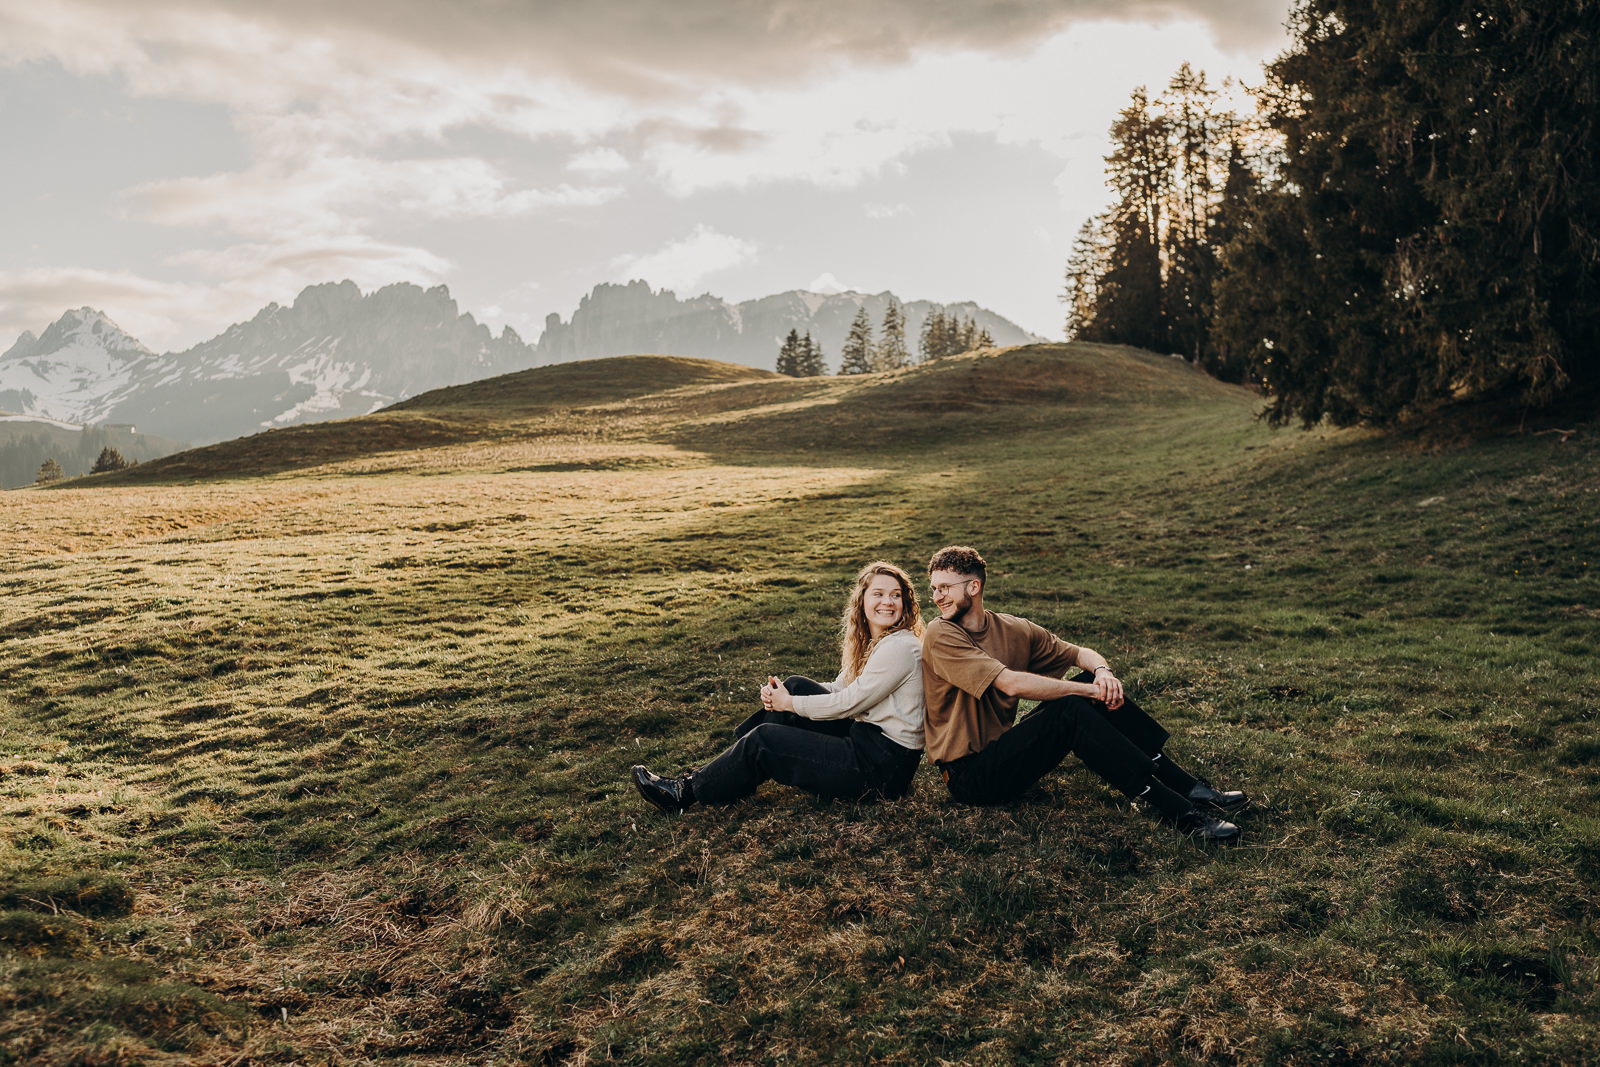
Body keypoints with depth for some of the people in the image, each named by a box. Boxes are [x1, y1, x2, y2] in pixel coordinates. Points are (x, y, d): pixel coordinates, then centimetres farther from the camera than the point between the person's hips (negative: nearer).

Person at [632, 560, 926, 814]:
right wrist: (779, 695, -4)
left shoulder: (901, 646, -19)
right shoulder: (869, 641, 11)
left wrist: (789, 704, -6)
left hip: (884, 763, -8)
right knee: (796, 685, 2)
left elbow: (848, 702, -18)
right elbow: (838, 689, 13)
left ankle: (687, 791, 8)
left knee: (763, 739, -9)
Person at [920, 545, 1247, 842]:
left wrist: (1103, 672, -14)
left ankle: (1188, 786, -7)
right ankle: (1176, 809, -24)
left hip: (1003, 751, 7)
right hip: (969, 775, -7)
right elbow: (1011, 683, -25)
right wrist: (1090, 691, -22)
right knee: (1071, 709, -27)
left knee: (1091, 679, -7)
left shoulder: (1012, 629, 6)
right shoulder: (940, 636, -15)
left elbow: (1080, 653, 11)